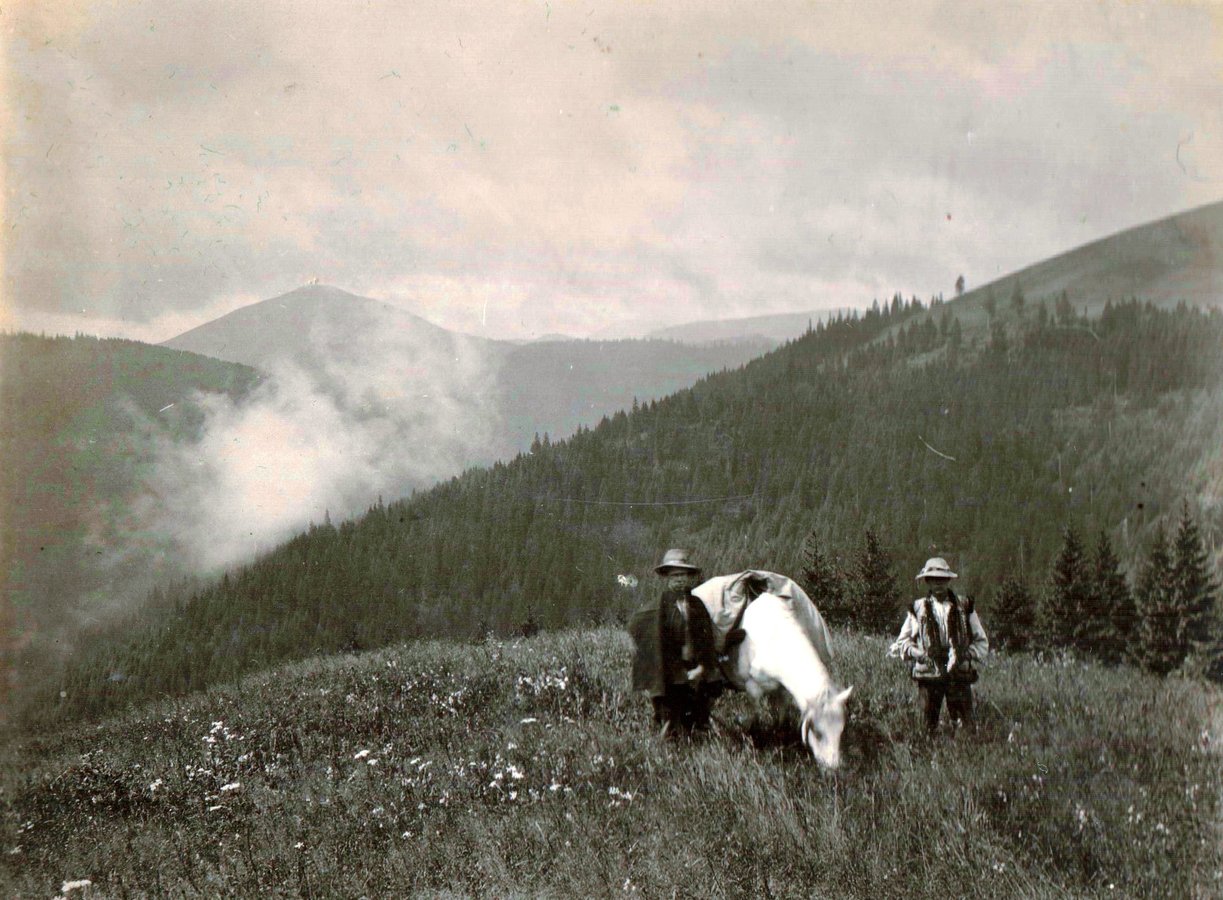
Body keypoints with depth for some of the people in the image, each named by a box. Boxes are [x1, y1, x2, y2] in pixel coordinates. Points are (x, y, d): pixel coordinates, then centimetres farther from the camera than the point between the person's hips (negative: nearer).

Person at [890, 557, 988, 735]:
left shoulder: (965, 607, 8)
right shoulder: (918, 609, 6)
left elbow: (982, 643, 14)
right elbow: (901, 643, 12)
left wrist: (967, 654, -6)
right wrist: (921, 654, -7)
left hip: (959, 674, 0)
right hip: (928, 675, 0)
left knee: (967, 726, -3)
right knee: (928, 727, 3)